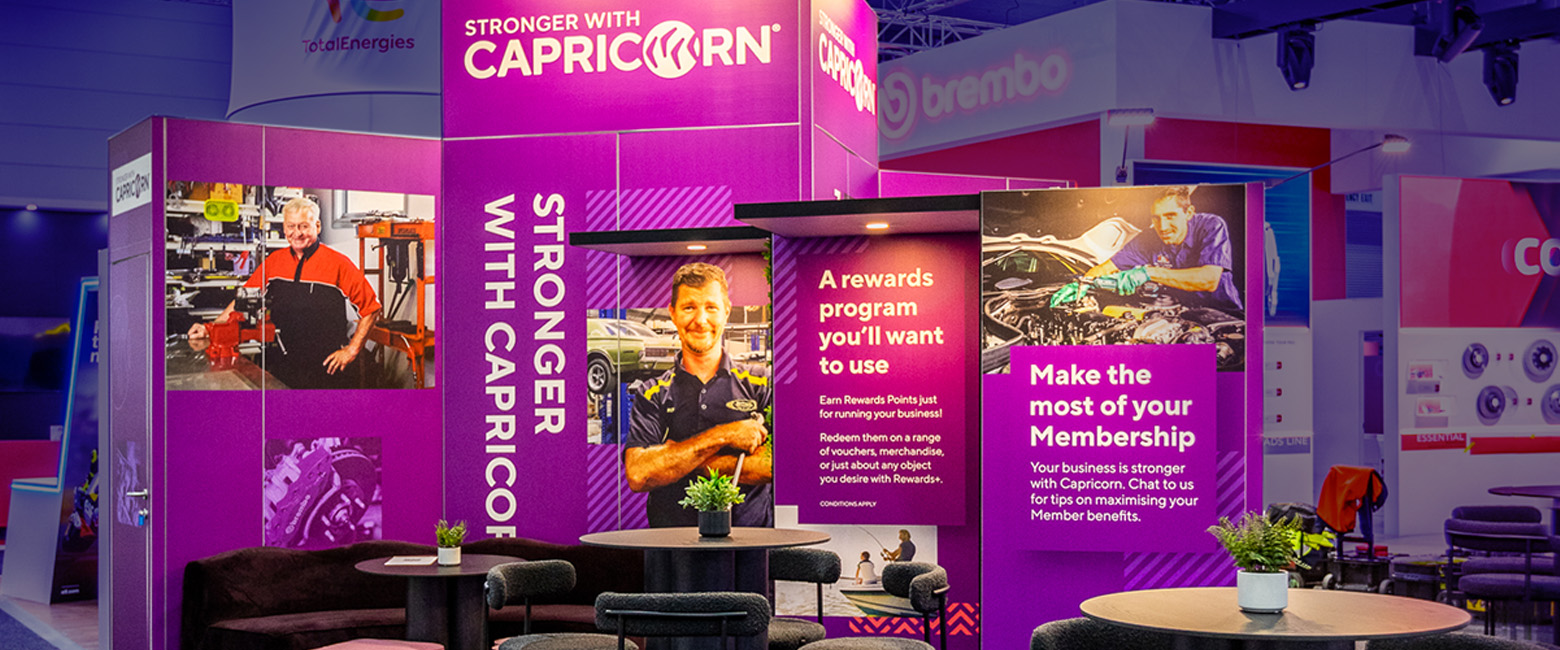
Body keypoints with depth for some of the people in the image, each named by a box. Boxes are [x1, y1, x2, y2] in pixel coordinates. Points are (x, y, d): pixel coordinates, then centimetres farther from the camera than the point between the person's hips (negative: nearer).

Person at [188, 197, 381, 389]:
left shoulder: (338, 264, -5)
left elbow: (371, 308, -4)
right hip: (281, 365, 4)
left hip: (327, 368, -3)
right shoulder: (274, 262, 8)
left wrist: (351, 350, -7)